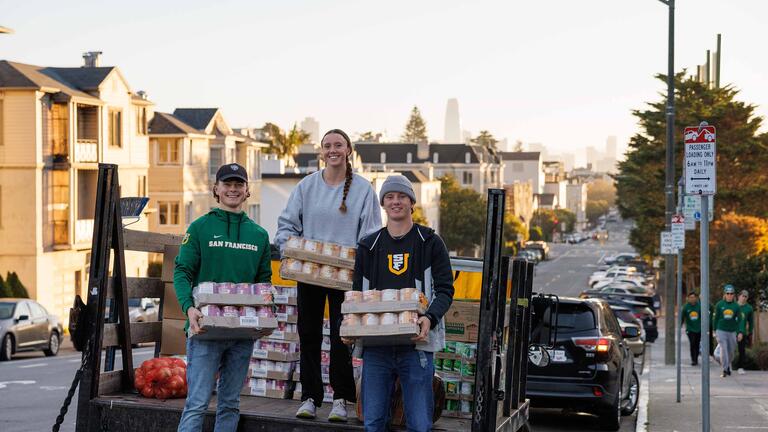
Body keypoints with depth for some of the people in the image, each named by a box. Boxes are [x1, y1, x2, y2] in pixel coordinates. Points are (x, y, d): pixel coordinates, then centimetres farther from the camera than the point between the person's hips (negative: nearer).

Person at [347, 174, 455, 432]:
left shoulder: (430, 243, 4)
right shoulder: (369, 246, 14)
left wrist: (430, 318, -20)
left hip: (416, 344, -3)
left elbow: (445, 290, 0)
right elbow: (358, 293, 17)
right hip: (376, 344, 3)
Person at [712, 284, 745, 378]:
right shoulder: (719, 305, -2)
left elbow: (740, 320, -1)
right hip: (721, 331, -2)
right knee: (723, 350, -12)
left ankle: (728, 366, 36)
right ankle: (725, 370, -9)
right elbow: (715, 318, 6)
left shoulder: (736, 306, 1)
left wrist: (740, 332, -12)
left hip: (732, 332, 2)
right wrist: (715, 331, 7)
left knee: (731, 351, 11)